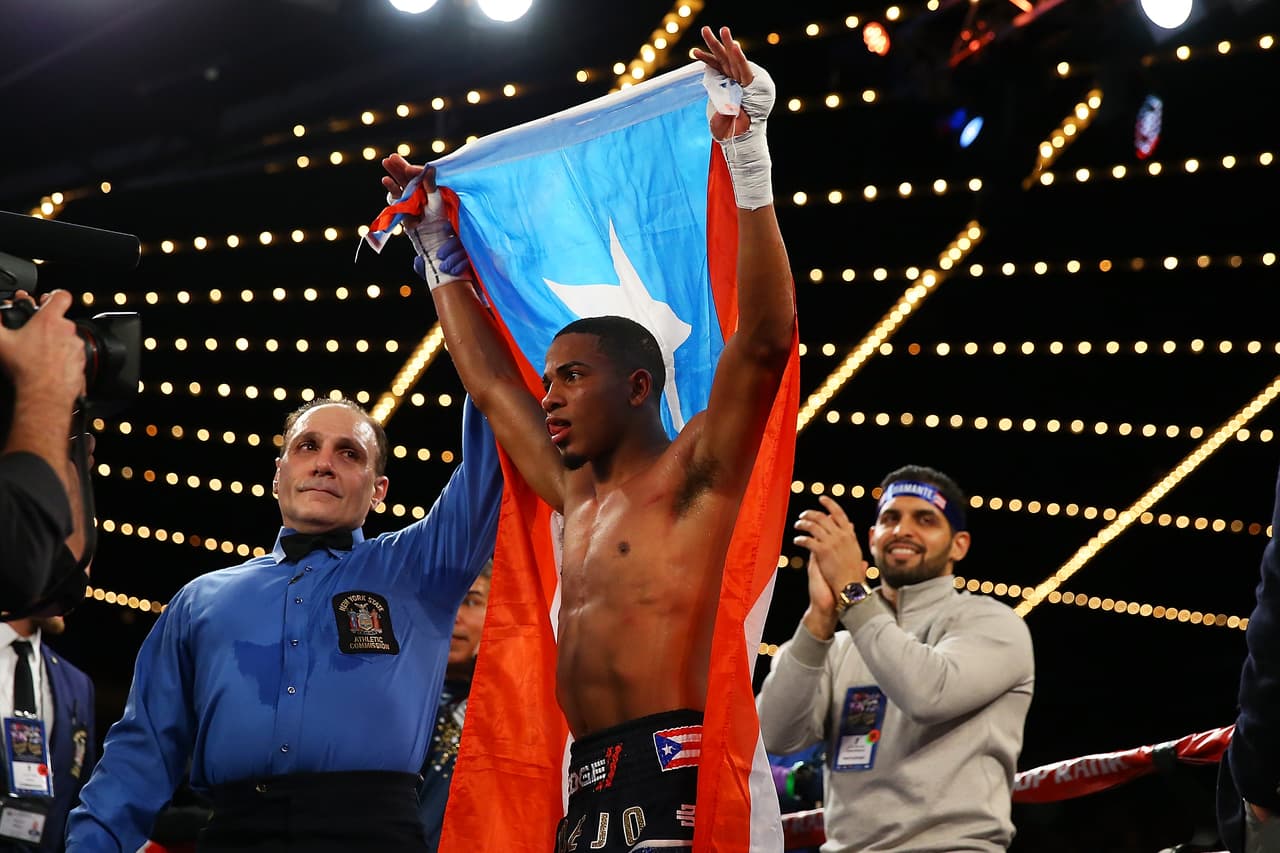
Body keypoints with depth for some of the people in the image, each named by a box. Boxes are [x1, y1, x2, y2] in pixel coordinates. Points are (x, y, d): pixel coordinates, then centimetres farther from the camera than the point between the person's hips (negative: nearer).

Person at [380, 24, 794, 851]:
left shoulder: (695, 474, 2)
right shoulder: (577, 496, 24)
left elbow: (765, 339, -11)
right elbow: (490, 381, 35)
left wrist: (750, 167, -14)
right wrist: (441, 253, 39)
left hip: (671, 769, -8)